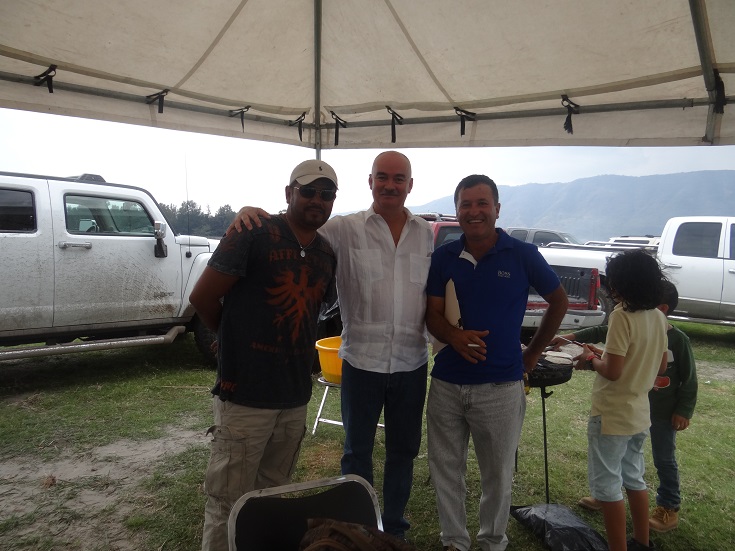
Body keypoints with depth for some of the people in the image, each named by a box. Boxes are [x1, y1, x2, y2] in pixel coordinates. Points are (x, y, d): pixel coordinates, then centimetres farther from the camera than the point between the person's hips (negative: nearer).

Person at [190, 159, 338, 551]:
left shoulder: (327, 254, 7)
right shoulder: (254, 233, -12)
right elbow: (202, 297, -10)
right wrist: (238, 339, 4)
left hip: (296, 398, 6)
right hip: (245, 394, -6)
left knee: (273, 496, 22)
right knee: (228, 504, 7)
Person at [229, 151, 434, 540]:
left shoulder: (425, 234, 3)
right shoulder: (345, 229, -7)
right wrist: (251, 212, -27)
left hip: (412, 363, 3)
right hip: (362, 361, -2)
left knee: (403, 450, 18)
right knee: (357, 452, 14)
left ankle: (394, 526, 39)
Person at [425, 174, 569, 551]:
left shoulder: (523, 255, -5)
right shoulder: (443, 257, 1)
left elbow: (559, 301, 7)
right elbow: (433, 315, 1)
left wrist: (533, 352, 7)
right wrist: (454, 336, -21)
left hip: (501, 386, -2)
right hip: (446, 383, 2)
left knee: (497, 475, 14)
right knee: (445, 470, 13)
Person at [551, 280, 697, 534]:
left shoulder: (678, 339, -16)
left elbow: (689, 378, -11)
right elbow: (602, 332, -4)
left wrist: (684, 411, -12)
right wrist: (570, 337, -12)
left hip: (663, 413, -5)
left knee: (664, 461, 11)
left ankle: (669, 508, 29)